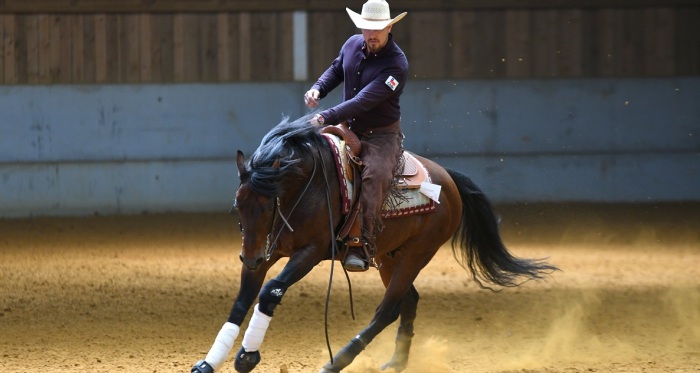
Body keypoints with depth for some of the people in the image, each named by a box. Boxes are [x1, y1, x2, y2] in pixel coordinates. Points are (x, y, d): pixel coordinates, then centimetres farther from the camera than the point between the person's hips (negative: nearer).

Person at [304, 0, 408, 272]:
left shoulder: (396, 65, -22)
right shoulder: (353, 45, -1)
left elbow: (364, 101, -30)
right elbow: (336, 70, 21)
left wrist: (326, 118, -36)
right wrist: (318, 89, -1)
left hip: (381, 135, -7)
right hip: (349, 129, 7)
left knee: (374, 175, -33)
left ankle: (363, 249, -35)